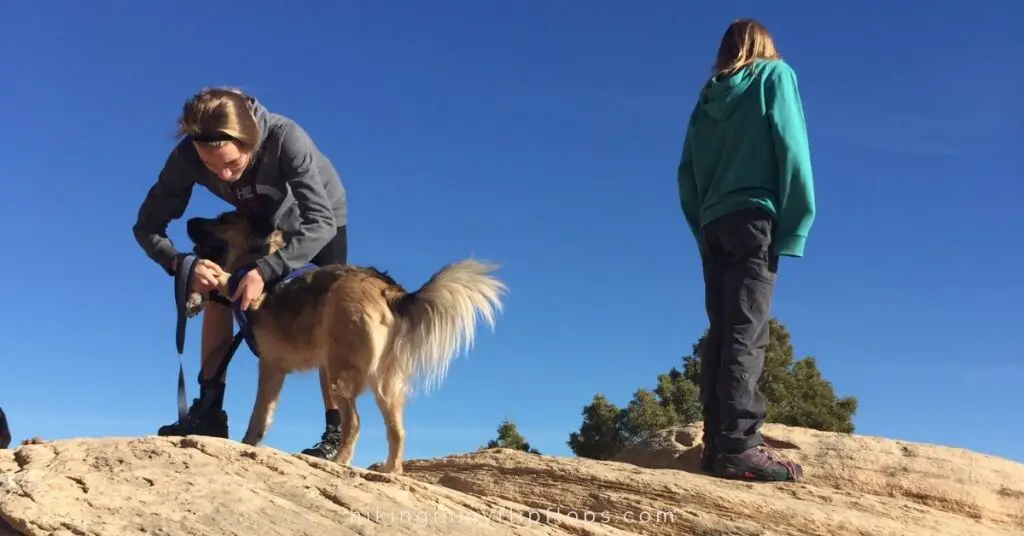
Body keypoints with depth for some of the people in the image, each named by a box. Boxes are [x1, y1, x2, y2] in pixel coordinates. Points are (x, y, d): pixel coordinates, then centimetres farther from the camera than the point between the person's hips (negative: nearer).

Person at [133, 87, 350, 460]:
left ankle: (337, 430, -8)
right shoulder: (188, 156, -31)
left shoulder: (285, 139, -42)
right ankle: (209, 412, -8)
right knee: (218, 291, -11)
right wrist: (183, 264, -45)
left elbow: (321, 223, -42)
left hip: (321, 217, -4)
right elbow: (147, 226, -25)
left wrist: (265, 270, -52)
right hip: (261, 219, 4)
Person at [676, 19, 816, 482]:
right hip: (755, 218, -5)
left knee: (721, 332, 2)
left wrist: (701, 227, 12)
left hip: (713, 225, 5)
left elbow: (686, 172, 13)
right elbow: (789, 148, -5)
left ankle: (717, 442, -3)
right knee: (746, 331, -13)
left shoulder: (708, 96, 21)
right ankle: (737, 445, -21)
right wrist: (795, 225, -6)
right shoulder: (774, 75, 8)